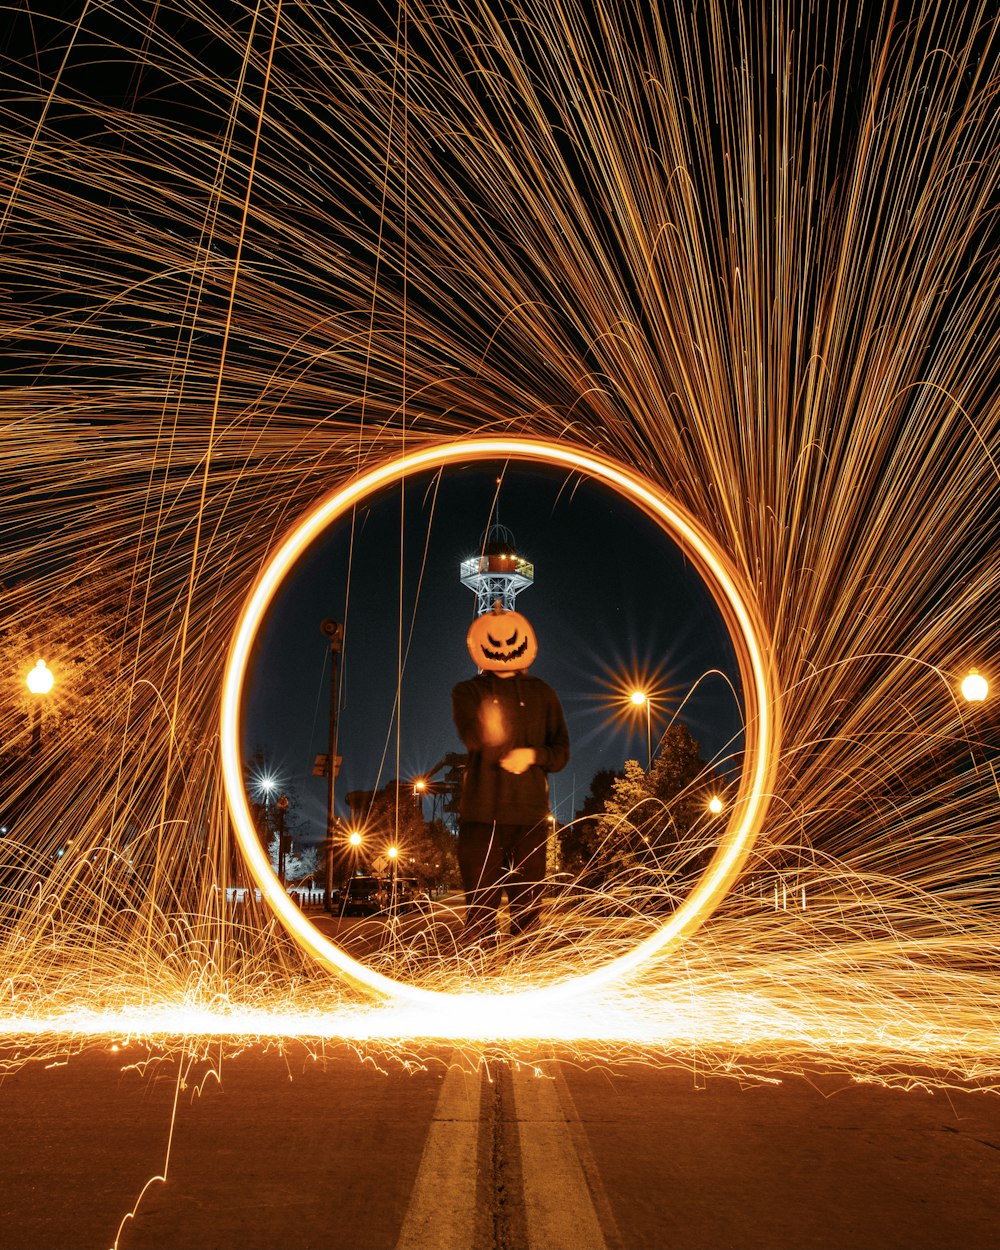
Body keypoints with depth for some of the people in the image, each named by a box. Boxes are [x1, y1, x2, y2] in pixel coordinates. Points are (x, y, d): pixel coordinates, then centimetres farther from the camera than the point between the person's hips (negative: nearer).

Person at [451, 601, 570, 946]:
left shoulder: (541, 694, 13)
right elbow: (470, 736, -14)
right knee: (481, 903, 0)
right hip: (481, 811, -2)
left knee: (528, 903, 5)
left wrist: (533, 755, -10)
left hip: (530, 812, 2)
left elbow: (561, 751, 10)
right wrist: (489, 732, -36)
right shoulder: (468, 691, 6)